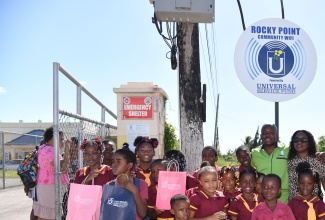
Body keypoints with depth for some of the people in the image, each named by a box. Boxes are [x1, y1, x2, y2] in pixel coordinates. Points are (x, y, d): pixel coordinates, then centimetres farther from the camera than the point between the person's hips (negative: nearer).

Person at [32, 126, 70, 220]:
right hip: (50, 186, -10)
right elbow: (62, 169, -19)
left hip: (42, 185, 10)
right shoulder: (51, 150, -18)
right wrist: (67, 153, -10)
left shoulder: (42, 148, 14)